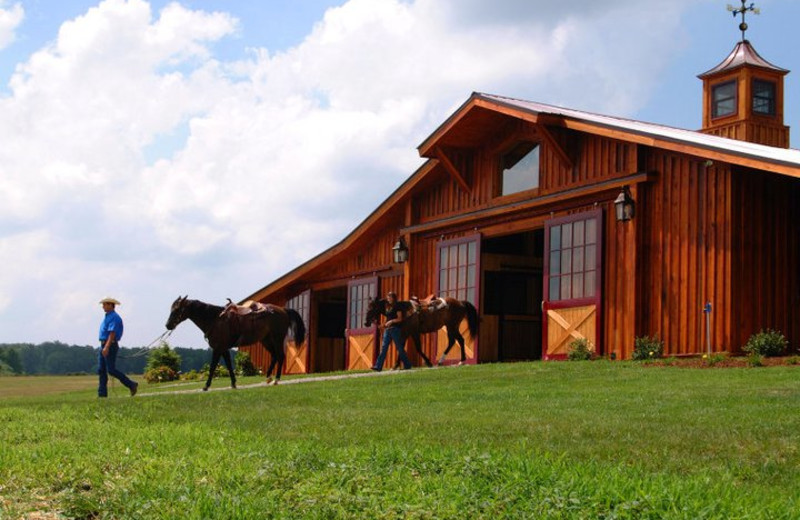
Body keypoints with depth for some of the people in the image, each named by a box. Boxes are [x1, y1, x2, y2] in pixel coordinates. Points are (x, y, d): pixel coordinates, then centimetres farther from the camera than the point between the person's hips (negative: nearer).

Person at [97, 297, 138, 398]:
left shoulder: (114, 317, -13)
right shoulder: (107, 317, 19)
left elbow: (112, 333, -22)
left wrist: (107, 347, -30)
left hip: (110, 345, -10)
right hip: (104, 345, 10)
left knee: (111, 370, -11)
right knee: (101, 370, 4)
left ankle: (131, 385, -2)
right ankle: (102, 393, 3)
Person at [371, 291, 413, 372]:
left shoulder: (397, 307, -5)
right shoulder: (387, 308, 17)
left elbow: (400, 318, -10)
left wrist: (391, 321, -20)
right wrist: (385, 324, 5)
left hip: (395, 329, -7)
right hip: (387, 329, 7)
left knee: (399, 347, -1)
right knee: (383, 347, -2)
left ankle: (407, 365, 11)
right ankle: (378, 367, -8)